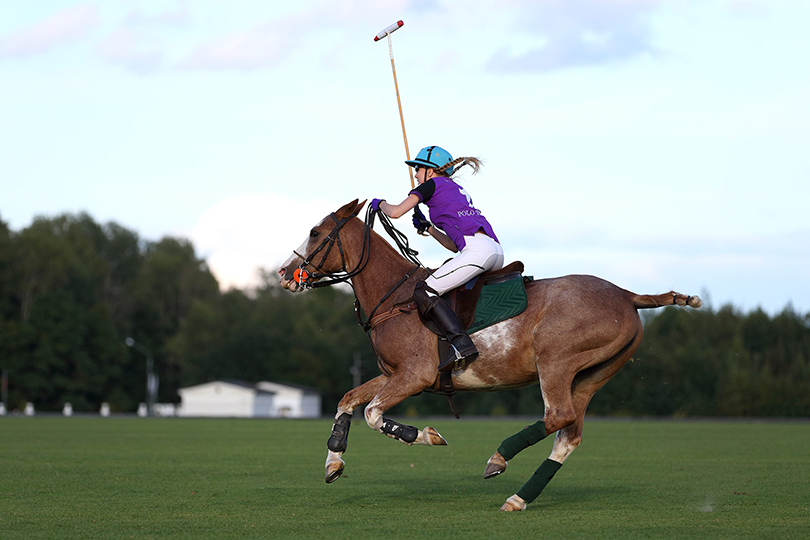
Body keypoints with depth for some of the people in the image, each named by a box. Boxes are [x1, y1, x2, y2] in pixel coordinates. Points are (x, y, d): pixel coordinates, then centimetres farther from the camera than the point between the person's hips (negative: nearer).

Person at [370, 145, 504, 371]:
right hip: (497, 252, 9)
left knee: (424, 292, -12)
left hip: (478, 248, -9)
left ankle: (462, 345, -27)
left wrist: (380, 203, 23)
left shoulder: (432, 185, 9)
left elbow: (395, 212, 2)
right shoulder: (459, 191, 33)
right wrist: (428, 227, 31)